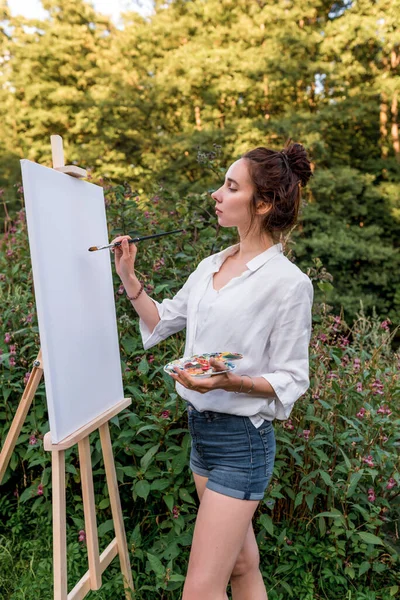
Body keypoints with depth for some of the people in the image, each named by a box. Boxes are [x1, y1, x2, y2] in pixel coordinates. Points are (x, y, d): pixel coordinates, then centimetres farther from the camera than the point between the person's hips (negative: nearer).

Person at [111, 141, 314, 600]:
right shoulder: (210, 266, 4)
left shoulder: (288, 283, -16)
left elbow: (290, 380, -12)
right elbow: (162, 321, 13)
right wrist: (128, 277, 3)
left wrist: (232, 381, -28)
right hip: (200, 426, 7)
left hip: (241, 439, -7)